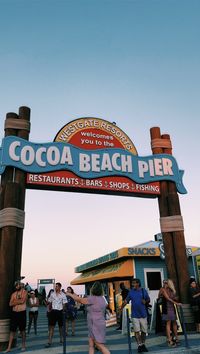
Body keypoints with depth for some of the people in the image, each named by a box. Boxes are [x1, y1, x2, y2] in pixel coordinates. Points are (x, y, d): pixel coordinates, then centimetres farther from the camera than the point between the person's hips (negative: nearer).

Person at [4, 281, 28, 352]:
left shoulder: (24, 292, -3)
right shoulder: (13, 294, 8)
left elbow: (22, 301, -18)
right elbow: (10, 304, -4)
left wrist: (15, 301, -5)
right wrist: (19, 301, -14)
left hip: (22, 313, -3)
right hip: (14, 313, 3)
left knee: (22, 330, 8)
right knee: (12, 330, 4)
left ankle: (23, 345, 22)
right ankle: (9, 347, 10)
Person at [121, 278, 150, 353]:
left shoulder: (143, 291, 0)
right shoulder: (131, 291, 1)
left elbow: (148, 300, 10)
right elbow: (126, 301, 3)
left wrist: (145, 302, -11)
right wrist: (121, 309, -4)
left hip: (143, 314, 1)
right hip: (135, 315, 0)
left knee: (144, 331, 9)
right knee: (137, 331, -5)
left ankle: (143, 345, 27)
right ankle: (139, 345, 5)